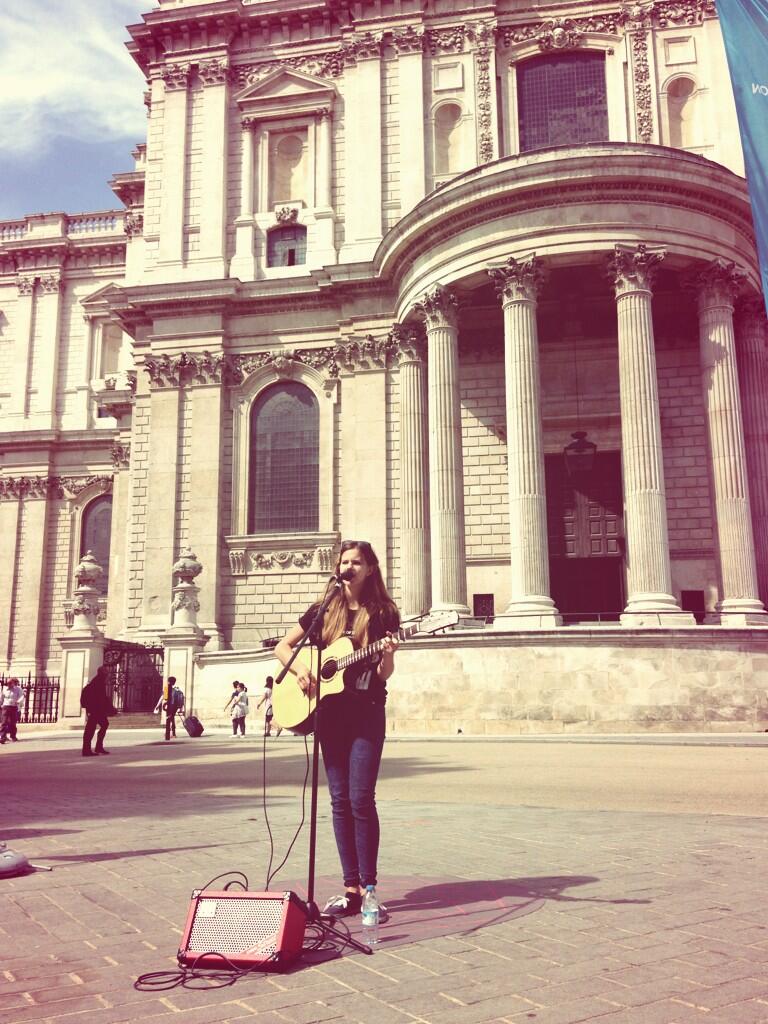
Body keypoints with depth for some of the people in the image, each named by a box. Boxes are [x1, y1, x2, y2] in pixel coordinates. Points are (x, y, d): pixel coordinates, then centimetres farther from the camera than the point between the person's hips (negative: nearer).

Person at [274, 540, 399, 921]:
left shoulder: (382, 613, 1)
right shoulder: (324, 610, 8)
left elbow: (383, 675, 0)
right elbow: (283, 646, 11)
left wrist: (387, 656, -21)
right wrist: (299, 669, -7)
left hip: (366, 713, -3)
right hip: (330, 713, 3)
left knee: (361, 800, -8)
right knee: (340, 801, 5)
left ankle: (368, 888, 2)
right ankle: (351, 888, 11)